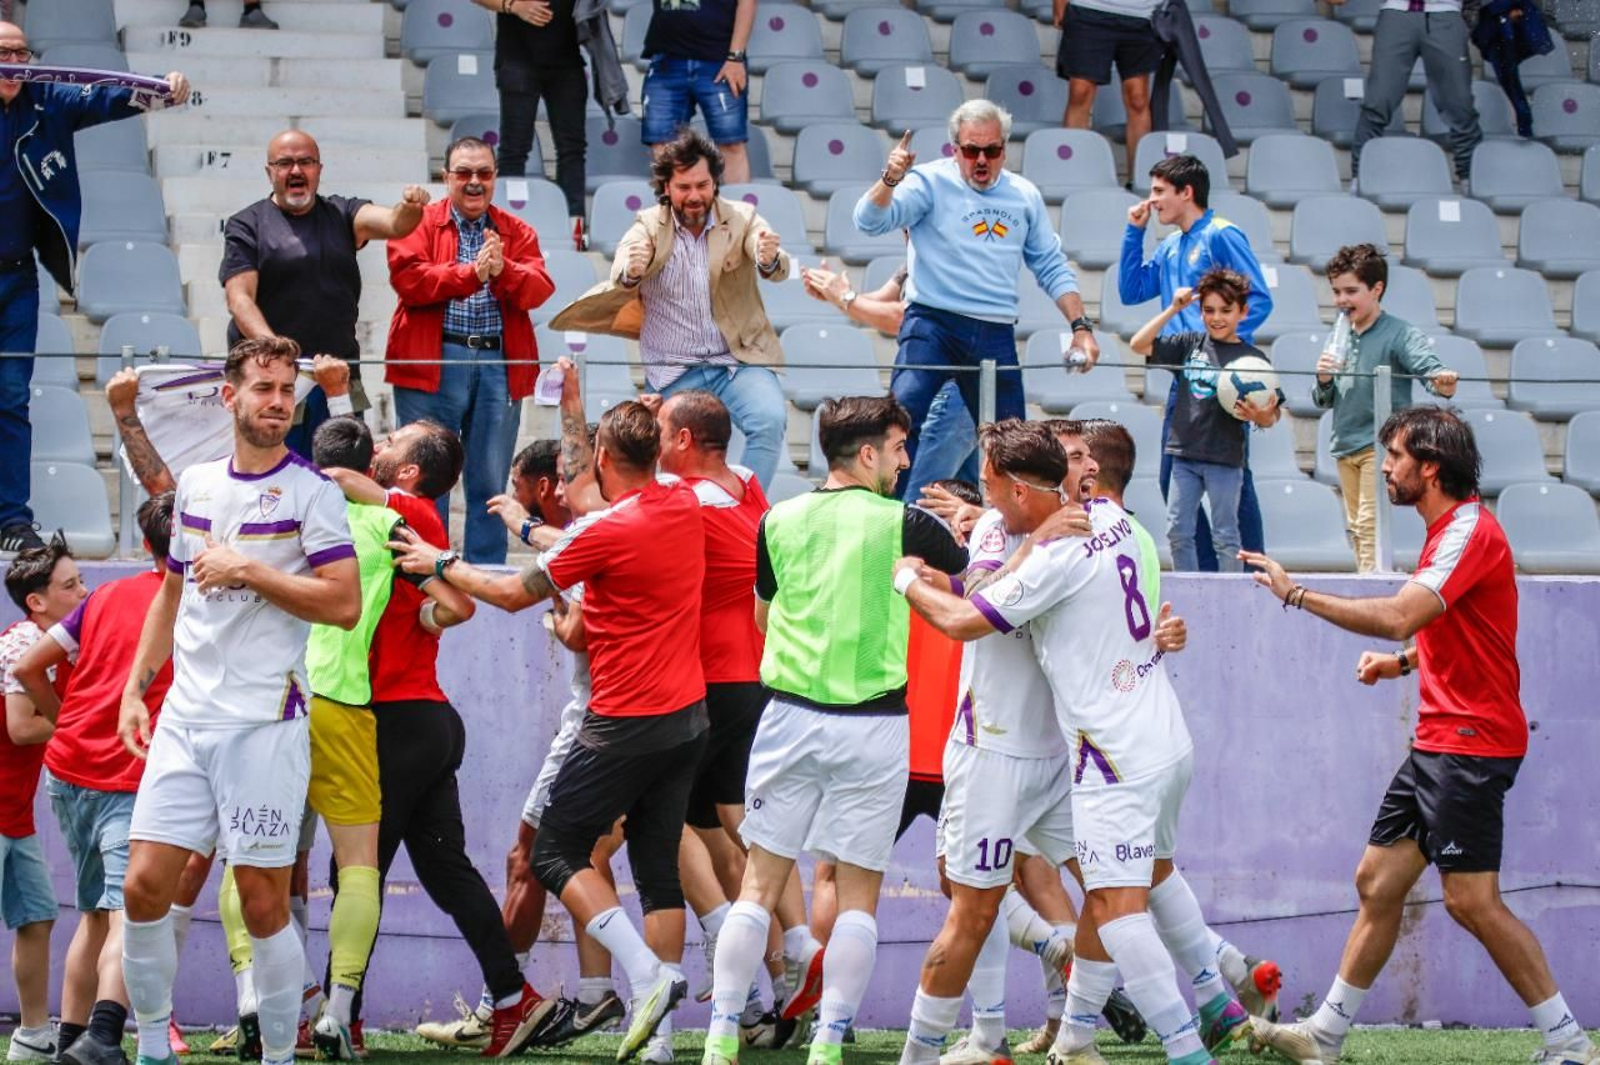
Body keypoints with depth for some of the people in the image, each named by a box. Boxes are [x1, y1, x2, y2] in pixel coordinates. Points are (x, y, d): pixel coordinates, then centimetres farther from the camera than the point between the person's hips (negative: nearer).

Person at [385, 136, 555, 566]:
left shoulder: (517, 232, 14)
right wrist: (472, 273, -16)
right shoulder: (420, 224, 5)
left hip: (500, 365, 3)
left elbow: (539, 289, 1)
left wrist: (502, 271, -18)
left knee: (490, 484, 6)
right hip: (433, 364, -3)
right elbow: (407, 278, -11)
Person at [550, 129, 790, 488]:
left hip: (739, 361, -1)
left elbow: (776, 267, -17)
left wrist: (770, 259, -43)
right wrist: (630, 272, -44)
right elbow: (620, 275, -18)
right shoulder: (648, 226, 1)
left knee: (770, 420, -26)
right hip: (673, 373, 1)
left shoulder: (742, 219, 1)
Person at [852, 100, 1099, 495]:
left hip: (996, 336, 4)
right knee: (902, 412, -26)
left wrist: (1080, 326, 11)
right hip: (933, 324, -4)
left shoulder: (1024, 196, 13)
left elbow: (1052, 268, 20)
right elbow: (870, 222, -13)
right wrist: (890, 179, -32)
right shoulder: (930, 183, -1)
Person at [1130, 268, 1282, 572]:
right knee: (1178, 532, 8)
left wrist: (1261, 416, -29)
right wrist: (1172, 310, -1)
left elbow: (1270, 416, -5)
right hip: (1185, 455, 4)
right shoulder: (1189, 344, 6)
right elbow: (1139, 344, 4)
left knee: (1225, 536, 3)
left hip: (1225, 459, -4)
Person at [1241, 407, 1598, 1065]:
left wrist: (1296, 593, -20)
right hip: (1437, 741, 10)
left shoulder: (1470, 530, -16)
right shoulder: (1449, 530, 17)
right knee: (1377, 881, 11)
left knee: (1472, 900, -12)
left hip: (1472, 742, -10)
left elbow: (1397, 617, -27)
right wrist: (1403, 661, 13)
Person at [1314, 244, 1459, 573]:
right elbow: (1324, 401, 18)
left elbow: (1428, 367, -21)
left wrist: (1443, 382, -45)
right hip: (1345, 447, 7)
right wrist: (1324, 380, -5)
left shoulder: (1400, 334, -7)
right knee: (1356, 530, 9)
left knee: (1370, 524, -16)